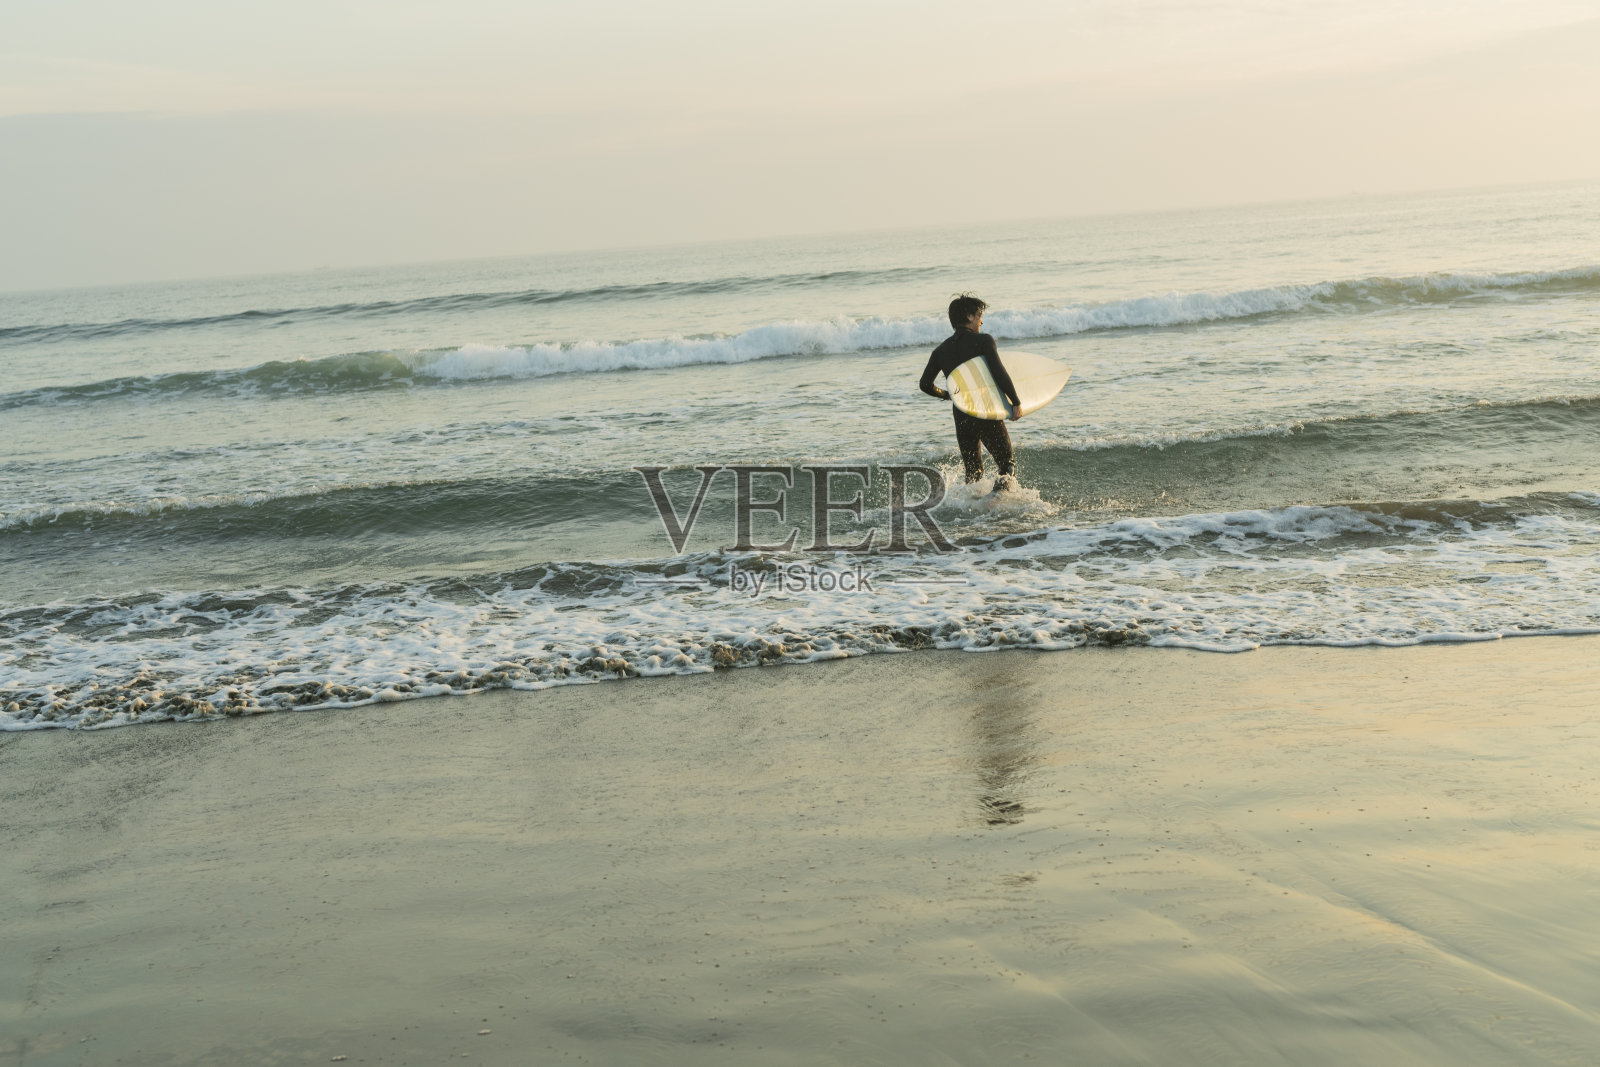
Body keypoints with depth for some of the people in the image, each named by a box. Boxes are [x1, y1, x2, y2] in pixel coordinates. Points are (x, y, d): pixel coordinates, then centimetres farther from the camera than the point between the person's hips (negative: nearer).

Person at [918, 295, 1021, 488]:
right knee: (1007, 463, 6)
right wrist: (1016, 403, -9)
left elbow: (925, 384, 9)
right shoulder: (983, 341, -6)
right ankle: (1005, 481, -23)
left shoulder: (941, 349, 9)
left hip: (961, 418, 5)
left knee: (973, 474, 18)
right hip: (988, 414, -4)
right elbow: (999, 374, -17)